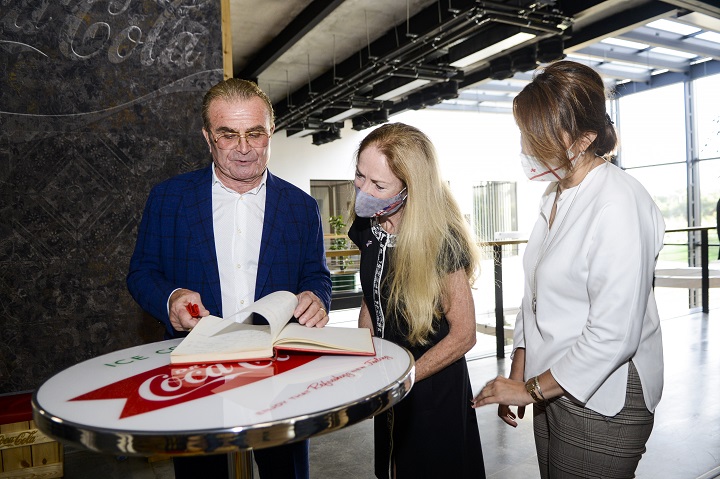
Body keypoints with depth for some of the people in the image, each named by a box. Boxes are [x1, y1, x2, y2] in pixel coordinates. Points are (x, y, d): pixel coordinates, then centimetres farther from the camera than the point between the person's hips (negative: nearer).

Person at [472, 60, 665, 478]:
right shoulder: (556, 196, 7)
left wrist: (532, 388, -14)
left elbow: (614, 334, -24)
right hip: (553, 394, 8)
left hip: (602, 401, -7)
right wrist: (518, 378, 7)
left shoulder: (618, 202, -20)